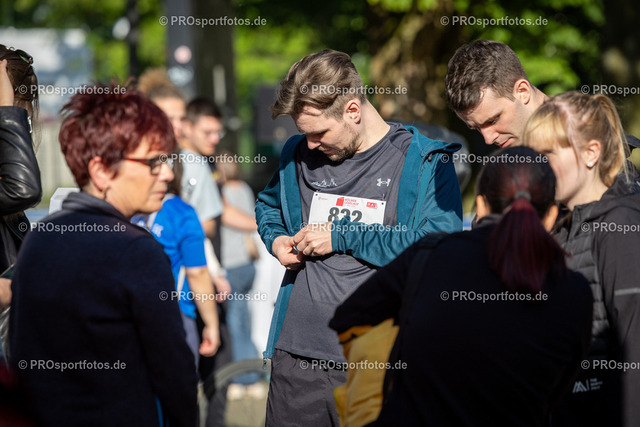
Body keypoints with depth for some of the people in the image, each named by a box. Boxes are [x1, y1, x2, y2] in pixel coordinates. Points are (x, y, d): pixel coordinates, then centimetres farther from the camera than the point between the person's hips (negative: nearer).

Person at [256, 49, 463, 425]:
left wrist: (341, 238, -13)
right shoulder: (299, 155, 12)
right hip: (295, 353, 5)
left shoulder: (426, 164, -5)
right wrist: (276, 239, 9)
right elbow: (268, 204, 33)